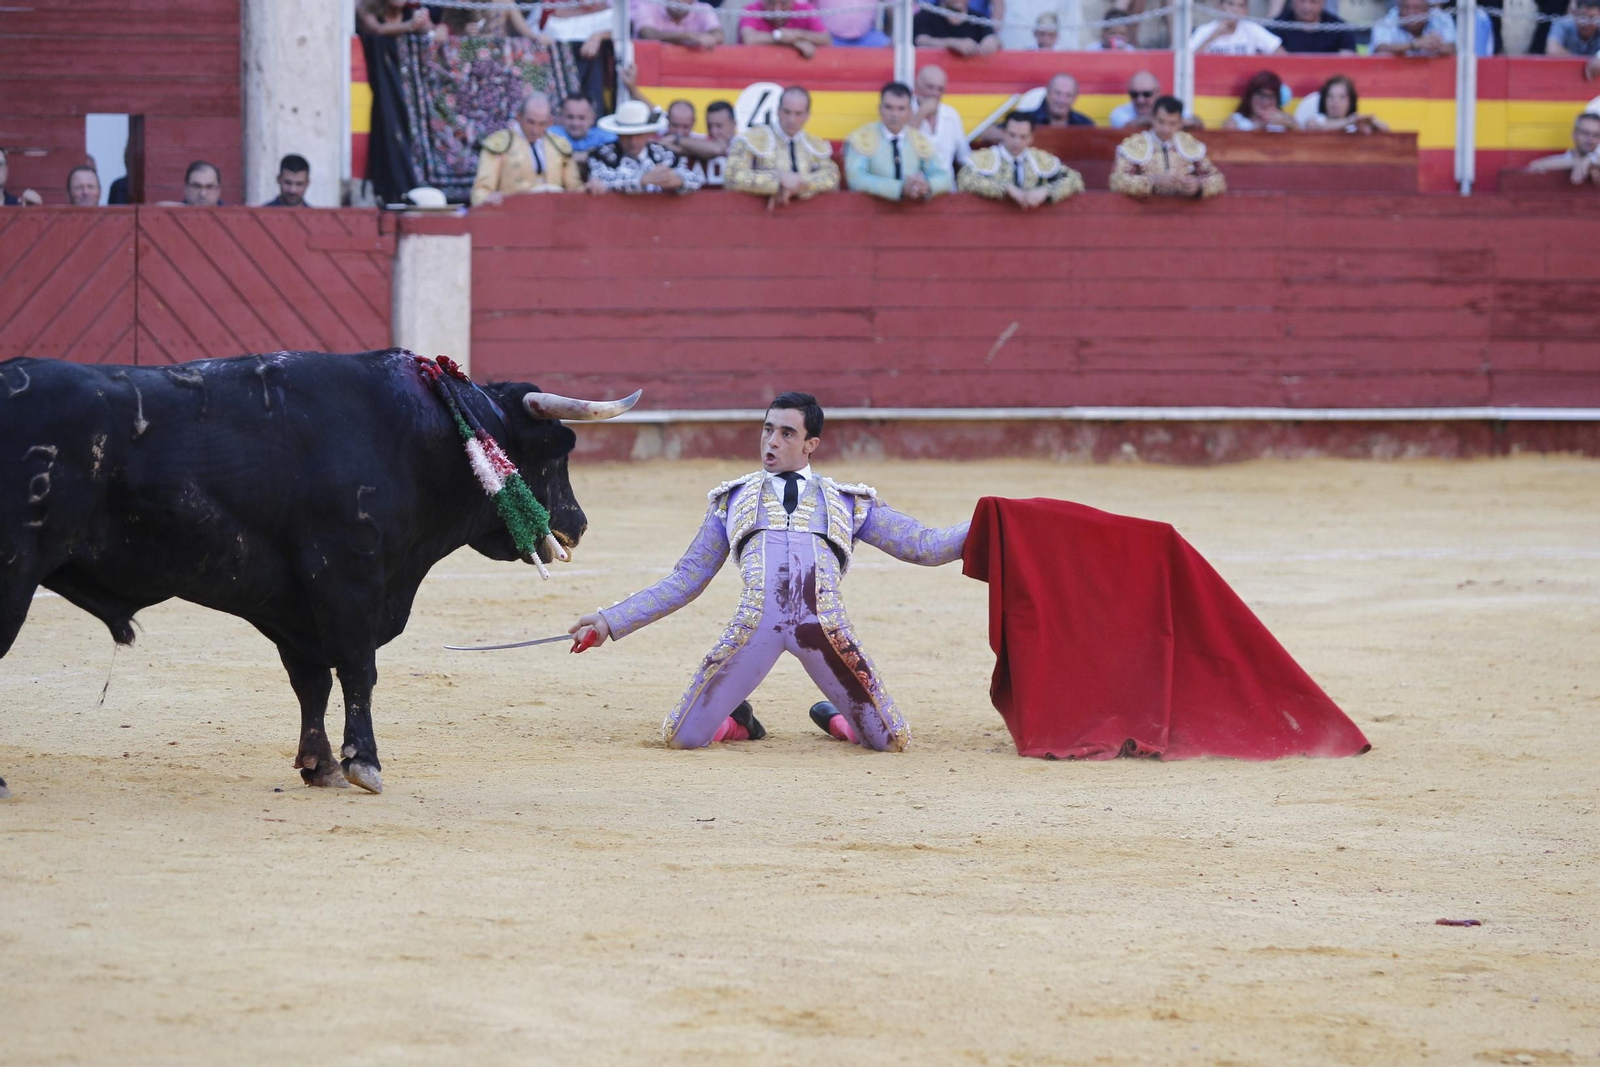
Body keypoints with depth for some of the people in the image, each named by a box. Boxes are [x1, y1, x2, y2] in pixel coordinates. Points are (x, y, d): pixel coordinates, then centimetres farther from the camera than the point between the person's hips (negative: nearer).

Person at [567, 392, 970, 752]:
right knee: (682, 737, -9)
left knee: (890, 740, -6)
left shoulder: (849, 502, 25)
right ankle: (738, 722, 27)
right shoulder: (733, 500, 27)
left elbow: (924, 546, 20)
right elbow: (684, 582, 27)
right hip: (754, 622, 0)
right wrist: (610, 621, 21)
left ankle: (832, 718, 29)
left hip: (826, 625, 0)